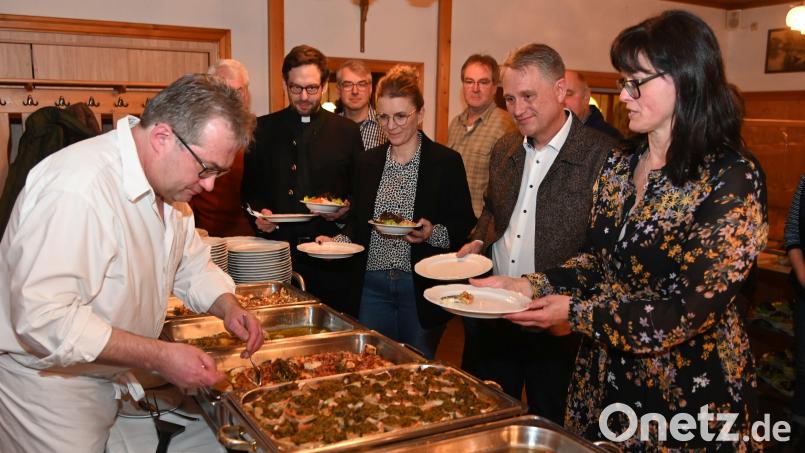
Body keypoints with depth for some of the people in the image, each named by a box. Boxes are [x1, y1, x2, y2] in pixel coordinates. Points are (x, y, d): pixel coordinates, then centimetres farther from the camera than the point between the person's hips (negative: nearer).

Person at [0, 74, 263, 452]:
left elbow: (192, 265, 11)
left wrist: (229, 307, -8)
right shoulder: (77, 186, -31)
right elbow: (44, 317, -35)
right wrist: (159, 356, -32)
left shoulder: (167, 176, 0)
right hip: (48, 383, -8)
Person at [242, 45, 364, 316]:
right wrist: (259, 212, -8)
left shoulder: (347, 131, 8)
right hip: (279, 250, 0)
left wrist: (348, 208, -8)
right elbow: (250, 189, 11)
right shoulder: (264, 130, 8)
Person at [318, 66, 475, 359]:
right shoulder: (368, 162, 8)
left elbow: (465, 226, -4)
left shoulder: (446, 162, -5)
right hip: (373, 285, 4)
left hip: (422, 287, -3)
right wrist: (338, 242, -5)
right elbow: (357, 222, 14)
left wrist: (433, 233, -21)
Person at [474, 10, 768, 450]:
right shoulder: (619, 163, 2)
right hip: (603, 377, 6)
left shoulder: (732, 179, -19)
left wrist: (576, 313, -20)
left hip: (687, 395, -6)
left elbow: (694, 310, -22)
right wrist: (531, 286, -6)